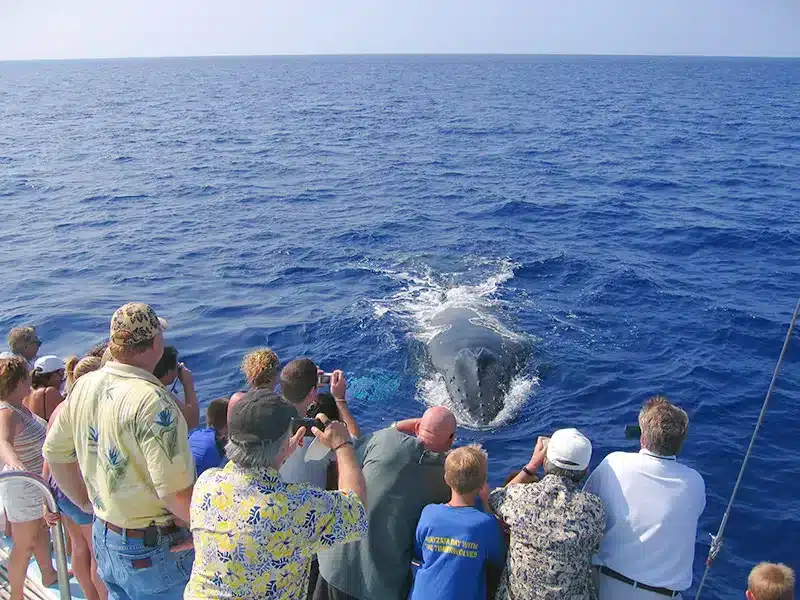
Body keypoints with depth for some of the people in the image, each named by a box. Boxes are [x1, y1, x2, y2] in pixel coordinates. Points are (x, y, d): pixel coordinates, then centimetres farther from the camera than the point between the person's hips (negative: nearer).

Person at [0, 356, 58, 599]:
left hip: (39, 484, 10)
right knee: (24, 545, 5)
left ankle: (48, 574, 46)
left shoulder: (21, 407, 0)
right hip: (24, 489, -10)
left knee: (41, 531, 27)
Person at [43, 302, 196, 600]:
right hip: (152, 552, -7)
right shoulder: (152, 400, -27)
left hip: (104, 538, 8)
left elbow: (54, 452, 11)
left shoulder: (84, 386, -2)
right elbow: (175, 493, -29)